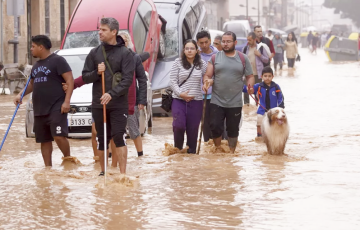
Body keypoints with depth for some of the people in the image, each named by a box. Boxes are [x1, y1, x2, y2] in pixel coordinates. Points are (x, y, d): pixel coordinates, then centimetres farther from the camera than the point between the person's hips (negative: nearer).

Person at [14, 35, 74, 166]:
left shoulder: (57, 61, -5)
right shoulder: (36, 65, 19)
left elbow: (70, 81, -11)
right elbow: (32, 84, 30)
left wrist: (66, 101, -19)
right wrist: (20, 95, 12)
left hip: (56, 108, -8)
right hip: (39, 110, 8)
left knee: (59, 136, -18)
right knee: (44, 140, 8)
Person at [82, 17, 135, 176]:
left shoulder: (125, 53, -3)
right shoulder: (94, 53, 9)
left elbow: (127, 79, -11)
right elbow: (85, 77, 9)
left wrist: (112, 94, -23)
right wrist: (96, 73, -12)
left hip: (118, 104, -4)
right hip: (98, 104, 4)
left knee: (118, 136, -12)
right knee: (102, 139, 9)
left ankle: (123, 173, -10)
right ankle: (103, 171, 20)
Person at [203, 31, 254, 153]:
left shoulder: (243, 58, 5)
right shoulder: (215, 58, 5)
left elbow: (250, 76, 8)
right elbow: (207, 76, 3)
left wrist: (250, 85, -13)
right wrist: (207, 82, -20)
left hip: (235, 103, 0)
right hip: (216, 102, 0)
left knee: (233, 130, 8)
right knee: (215, 127, -5)